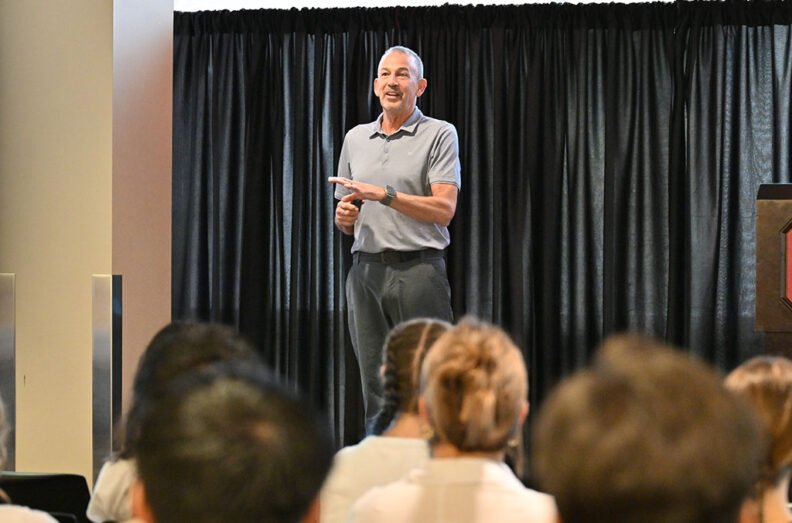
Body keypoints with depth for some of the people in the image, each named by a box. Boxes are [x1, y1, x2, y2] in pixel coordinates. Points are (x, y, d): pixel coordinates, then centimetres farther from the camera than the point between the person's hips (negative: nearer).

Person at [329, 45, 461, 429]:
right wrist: (343, 217, -2)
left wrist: (383, 194, -16)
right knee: (376, 389, 5)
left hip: (418, 270, -5)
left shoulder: (439, 135, 1)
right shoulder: (355, 138, 17)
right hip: (366, 271, 5)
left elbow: (444, 209, -9)